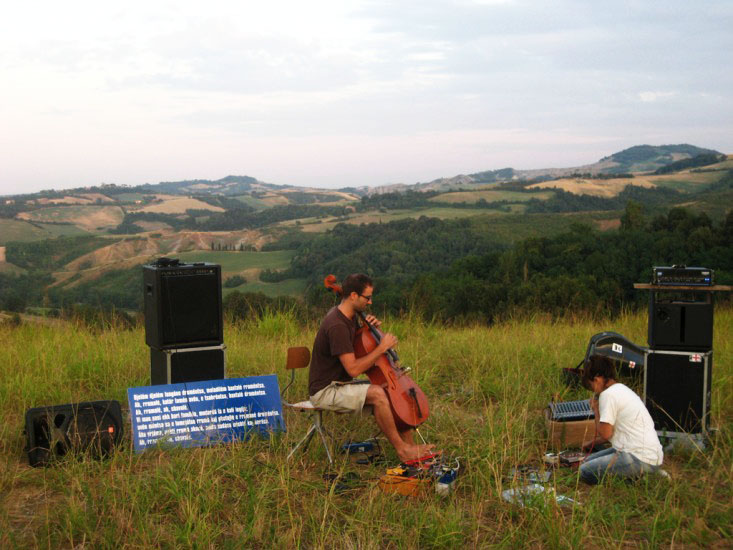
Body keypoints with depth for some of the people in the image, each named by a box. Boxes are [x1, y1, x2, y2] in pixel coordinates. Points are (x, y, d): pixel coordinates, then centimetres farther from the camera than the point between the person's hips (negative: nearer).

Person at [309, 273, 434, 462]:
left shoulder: (350, 317, 6)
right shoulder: (337, 326, -25)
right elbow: (353, 368, -29)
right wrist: (382, 347, -22)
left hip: (343, 383, 10)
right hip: (326, 391, -10)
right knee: (378, 393, -30)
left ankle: (410, 446, -2)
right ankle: (401, 449, -17)